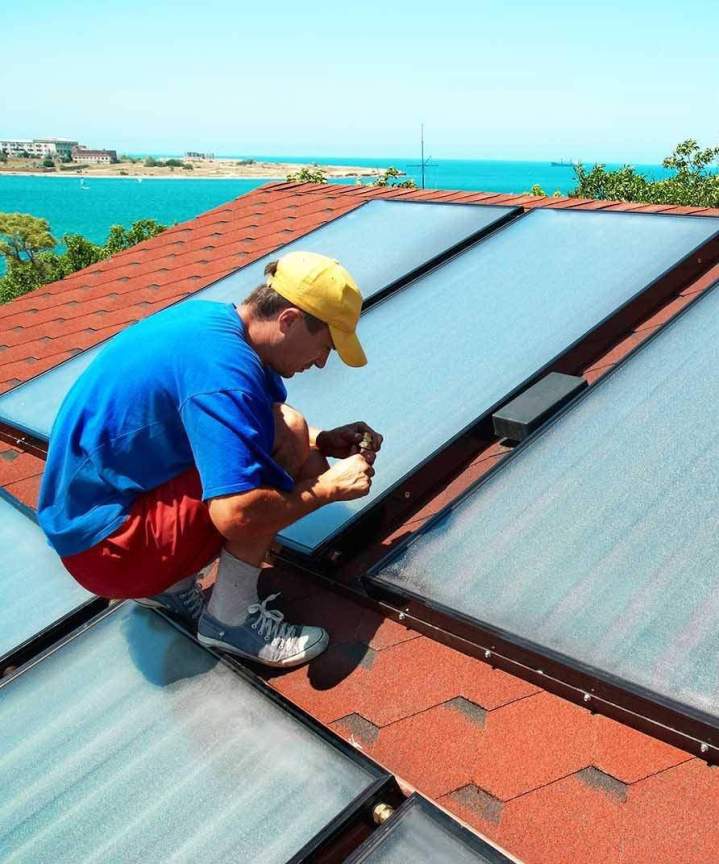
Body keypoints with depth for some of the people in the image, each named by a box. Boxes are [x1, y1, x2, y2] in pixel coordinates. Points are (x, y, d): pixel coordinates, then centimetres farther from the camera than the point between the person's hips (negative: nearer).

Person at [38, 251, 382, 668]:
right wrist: (329, 486, -18)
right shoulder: (223, 368, -28)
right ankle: (231, 618, -7)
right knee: (283, 436, -21)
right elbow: (237, 516, -35)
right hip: (107, 545, -10)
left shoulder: (213, 318, 1)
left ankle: (172, 584, 14)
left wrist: (324, 441, 1)